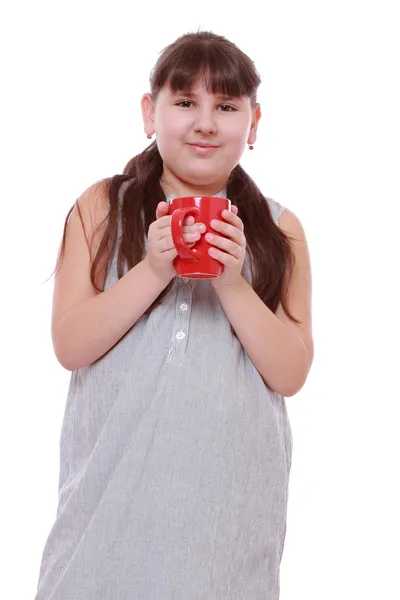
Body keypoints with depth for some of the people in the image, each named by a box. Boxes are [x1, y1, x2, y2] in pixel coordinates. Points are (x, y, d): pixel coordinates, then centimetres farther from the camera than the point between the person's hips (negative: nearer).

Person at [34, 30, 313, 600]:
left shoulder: (279, 230, 4)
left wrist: (232, 283, -15)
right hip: (114, 481, 0)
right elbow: (70, 345, -5)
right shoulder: (101, 208, 2)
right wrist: (154, 270, -17)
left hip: (230, 491, 1)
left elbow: (290, 375, -1)